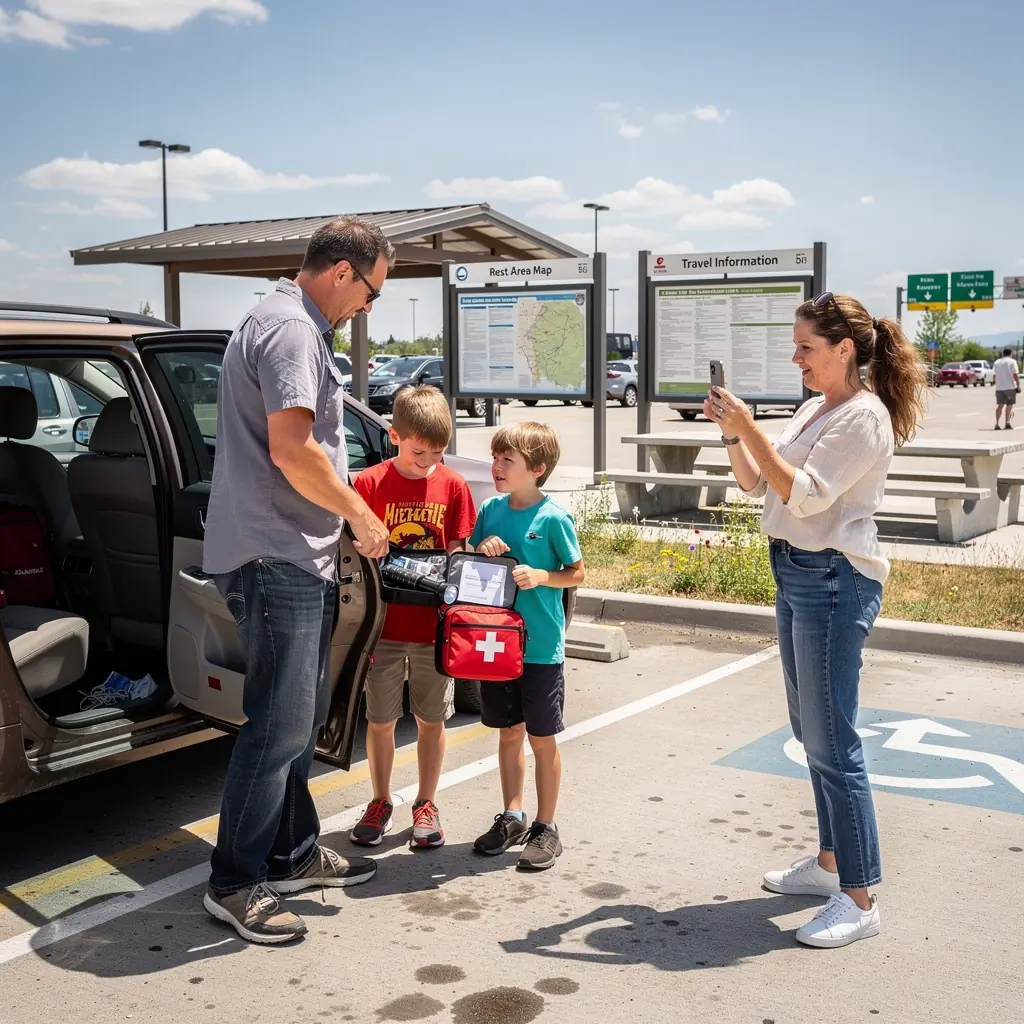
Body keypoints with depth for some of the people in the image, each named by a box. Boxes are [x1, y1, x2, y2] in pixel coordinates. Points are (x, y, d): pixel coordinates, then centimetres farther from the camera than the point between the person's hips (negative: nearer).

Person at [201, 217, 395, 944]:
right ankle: (235, 884, 4)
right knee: (279, 726, -6)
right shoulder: (293, 331, -15)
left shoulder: (293, 325, 18)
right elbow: (291, 450, -24)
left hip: (296, 557, 11)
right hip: (276, 558, -11)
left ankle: (294, 855, 28)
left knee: (302, 716, 17)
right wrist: (360, 514, -11)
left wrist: (347, 514, 19)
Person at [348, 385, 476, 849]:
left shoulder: (453, 486, -1)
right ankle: (380, 802, 26)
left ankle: (425, 805, 26)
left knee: (432, 719, 11)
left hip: (434, 623, 1)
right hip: (385, 623, -1)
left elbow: (456, 553, 4)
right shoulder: (371, 483, -6)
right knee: (380, 719, 8)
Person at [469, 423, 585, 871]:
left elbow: (577, 573, -3)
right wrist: (481, 549, -8)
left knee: (542, 739, 5)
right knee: (509, 732, 16)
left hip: (540, 647, -5)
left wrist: (540, 576, -19)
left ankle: (546, 828, 18)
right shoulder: (490, 510, 4)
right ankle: (512, 817, 29)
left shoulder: (553, 518, -11)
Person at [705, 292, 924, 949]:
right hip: (797, 576, 10)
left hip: (835, 582, -10)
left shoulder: (864, 416, -14)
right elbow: (756, 483, 15)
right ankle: (830, 862, 31)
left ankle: (859, 901, 0)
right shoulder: (816, 409, 14)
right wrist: (731, 432, -1)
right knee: (813, 732, 17)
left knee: (832, 741, -8)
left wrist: (750, 427, -22)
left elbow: (805, 495, -22)